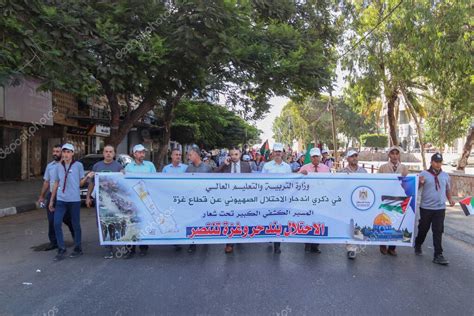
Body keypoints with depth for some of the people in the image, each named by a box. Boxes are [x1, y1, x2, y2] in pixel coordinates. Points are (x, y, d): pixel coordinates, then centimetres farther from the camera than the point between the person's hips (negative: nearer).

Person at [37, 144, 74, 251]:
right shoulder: (50, 166, 11)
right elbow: (46, 182, 17)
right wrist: (41, 196, 17)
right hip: (51, 195, 6)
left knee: (67, 219, 5)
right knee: (51, 220, 7)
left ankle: (76, 236, 28)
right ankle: (53, 241, 19)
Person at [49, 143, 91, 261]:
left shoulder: (78, 165, 0)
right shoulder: (58, 166, 10)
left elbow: (81, 183, 3)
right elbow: (56, 184, 16)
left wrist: (87, 177, -16)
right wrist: (51, 200, 15)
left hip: (74, 200, -3)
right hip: (60, 200, 3)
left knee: (76, 225, 5)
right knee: (57, 224, -4)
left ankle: (78, 248, 18)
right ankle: (61, 249, 8)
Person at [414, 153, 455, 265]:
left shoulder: (445, 176, 7)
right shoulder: (424, 174, -4)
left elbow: (448, 190, 18)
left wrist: (450, 199, 1)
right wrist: (420, 183, -27)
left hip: (440, 208, 2)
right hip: (426, 207, -2)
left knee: (438, 232, 0)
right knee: (423, 229, 11)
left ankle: (438, 255, 3)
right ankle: (417, 246, 35)